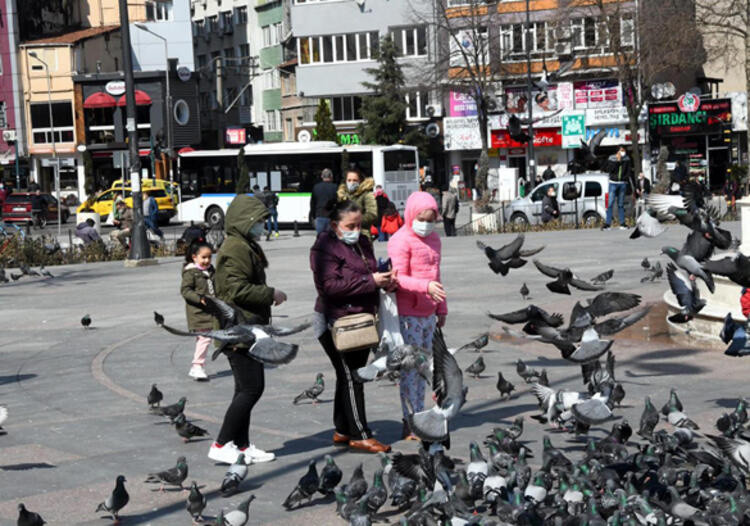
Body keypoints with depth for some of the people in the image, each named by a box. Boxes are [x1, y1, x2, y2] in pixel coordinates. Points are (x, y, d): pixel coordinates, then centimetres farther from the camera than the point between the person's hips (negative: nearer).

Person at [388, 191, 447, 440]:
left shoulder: (433, 238, 15)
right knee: (409, 366, -6)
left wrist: (441, 308, 24)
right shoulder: (400, 240, -11)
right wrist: (426, 286, -32)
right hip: (407, 314, -8)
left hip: (428, 313, 8)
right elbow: (399, 278, -18)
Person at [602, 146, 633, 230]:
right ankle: (607, 224, -6)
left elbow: (629, 171, 4)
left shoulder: (627, 159, 4)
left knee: (621, 204, 9)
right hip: (613, 183, -2)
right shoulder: (612, 159, -2)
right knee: (610, 204, -6)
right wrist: (618, 161, -17)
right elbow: (609, 169, -14)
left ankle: (622, 223, 13)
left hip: (623, 183, 2)